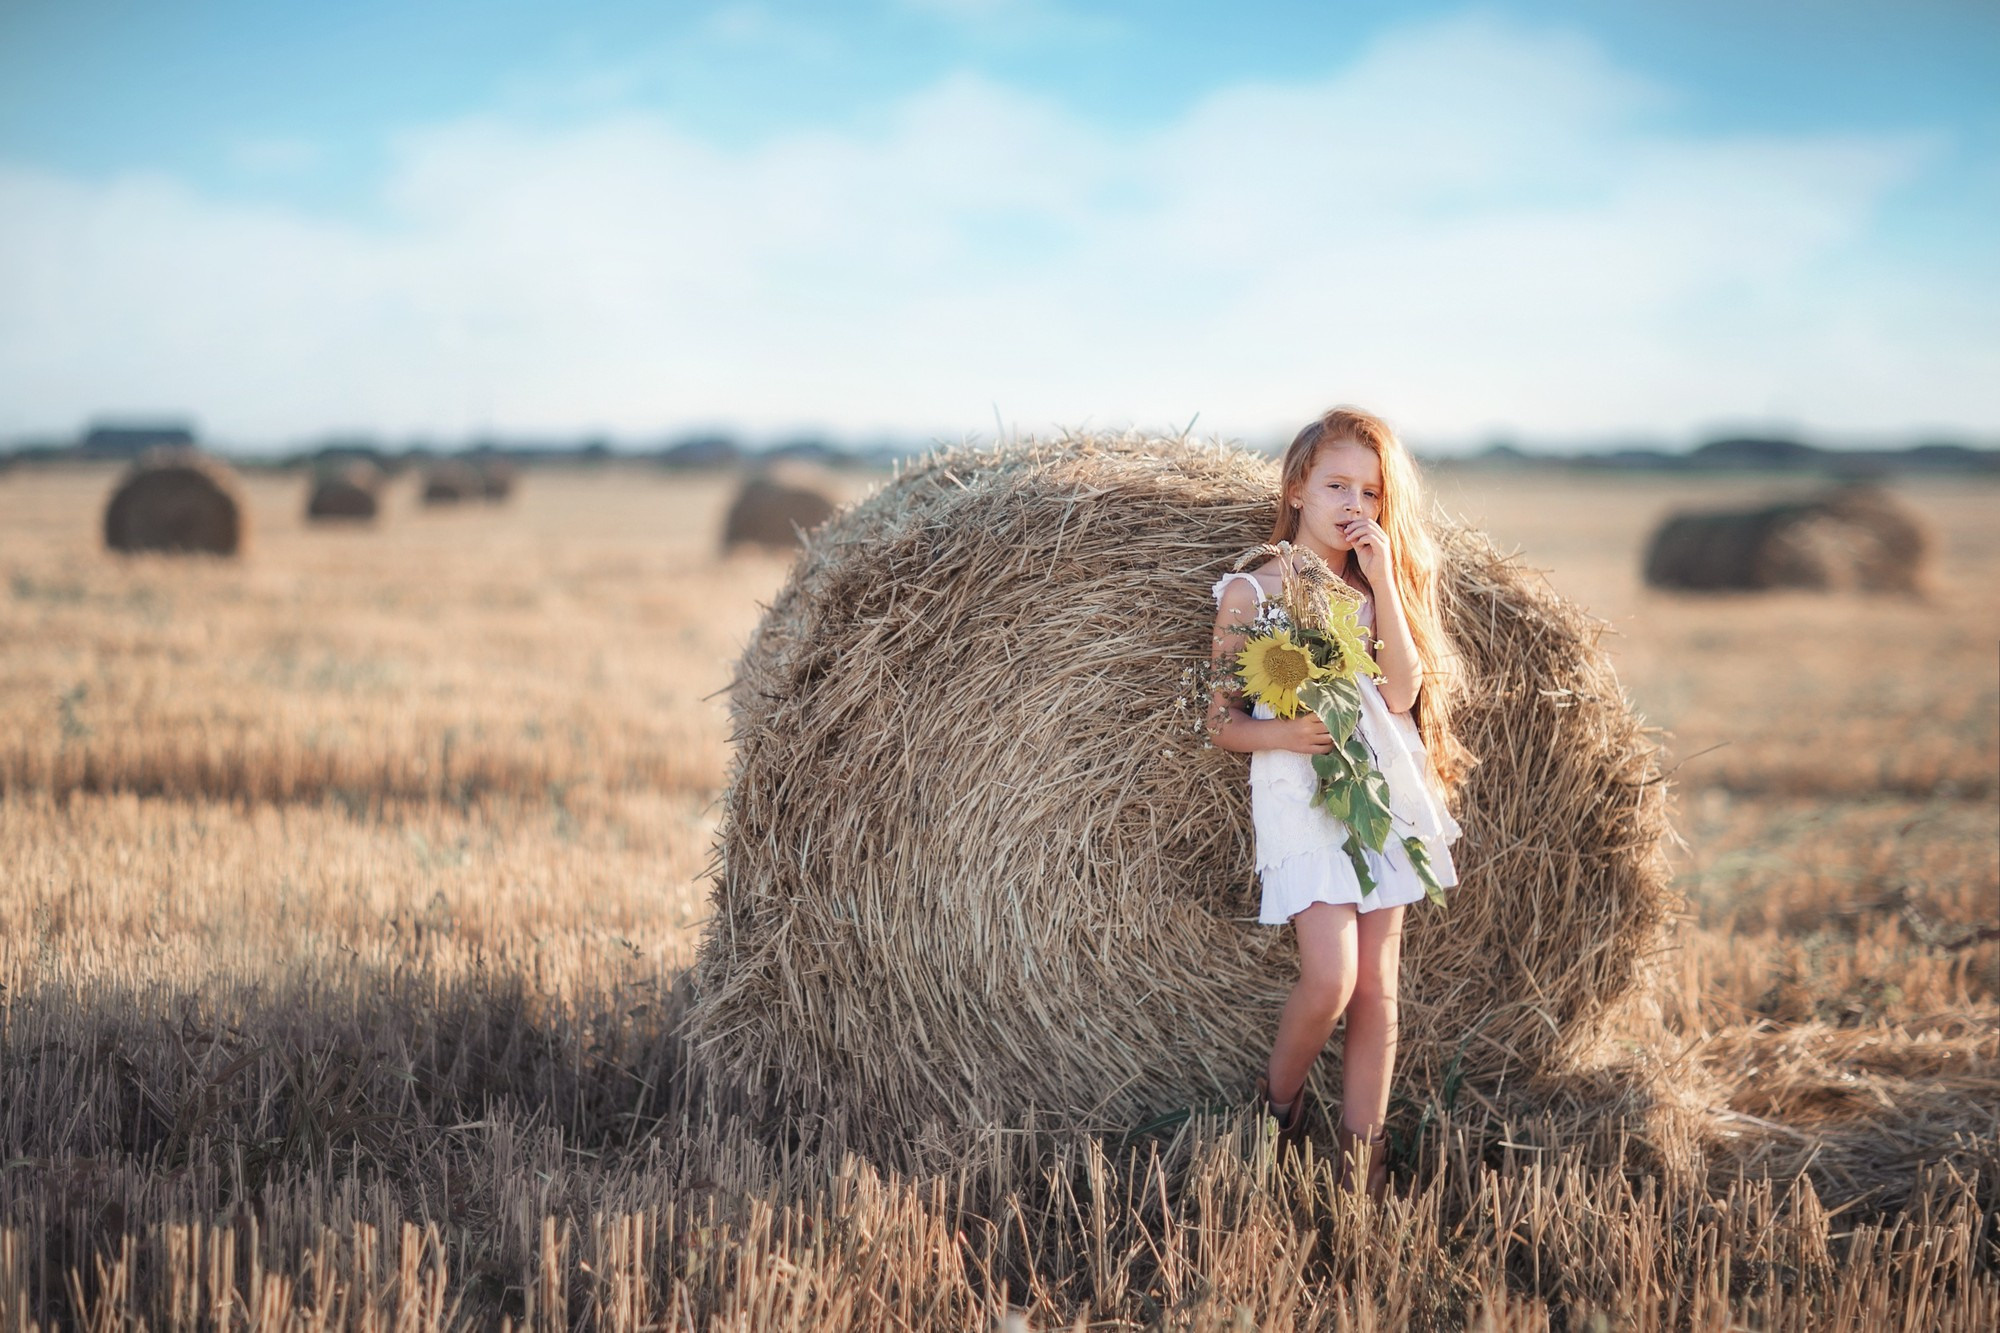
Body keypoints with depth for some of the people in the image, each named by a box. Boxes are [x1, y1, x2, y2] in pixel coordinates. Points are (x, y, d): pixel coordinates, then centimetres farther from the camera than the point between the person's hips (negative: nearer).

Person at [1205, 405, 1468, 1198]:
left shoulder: (1379, 589, 11)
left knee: (1376, 991, 2)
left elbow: (1403, 694, -5)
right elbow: (1222, 723, 1)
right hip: (1297, 797, -4)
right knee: (1331, 977, -18)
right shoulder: (1249, 592, 0)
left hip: (1382, 795, 4)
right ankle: (1276, 1109, 8)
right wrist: (1282, 732, -20)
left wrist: (1383, 582, -9)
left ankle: (1361, 1170, 8)